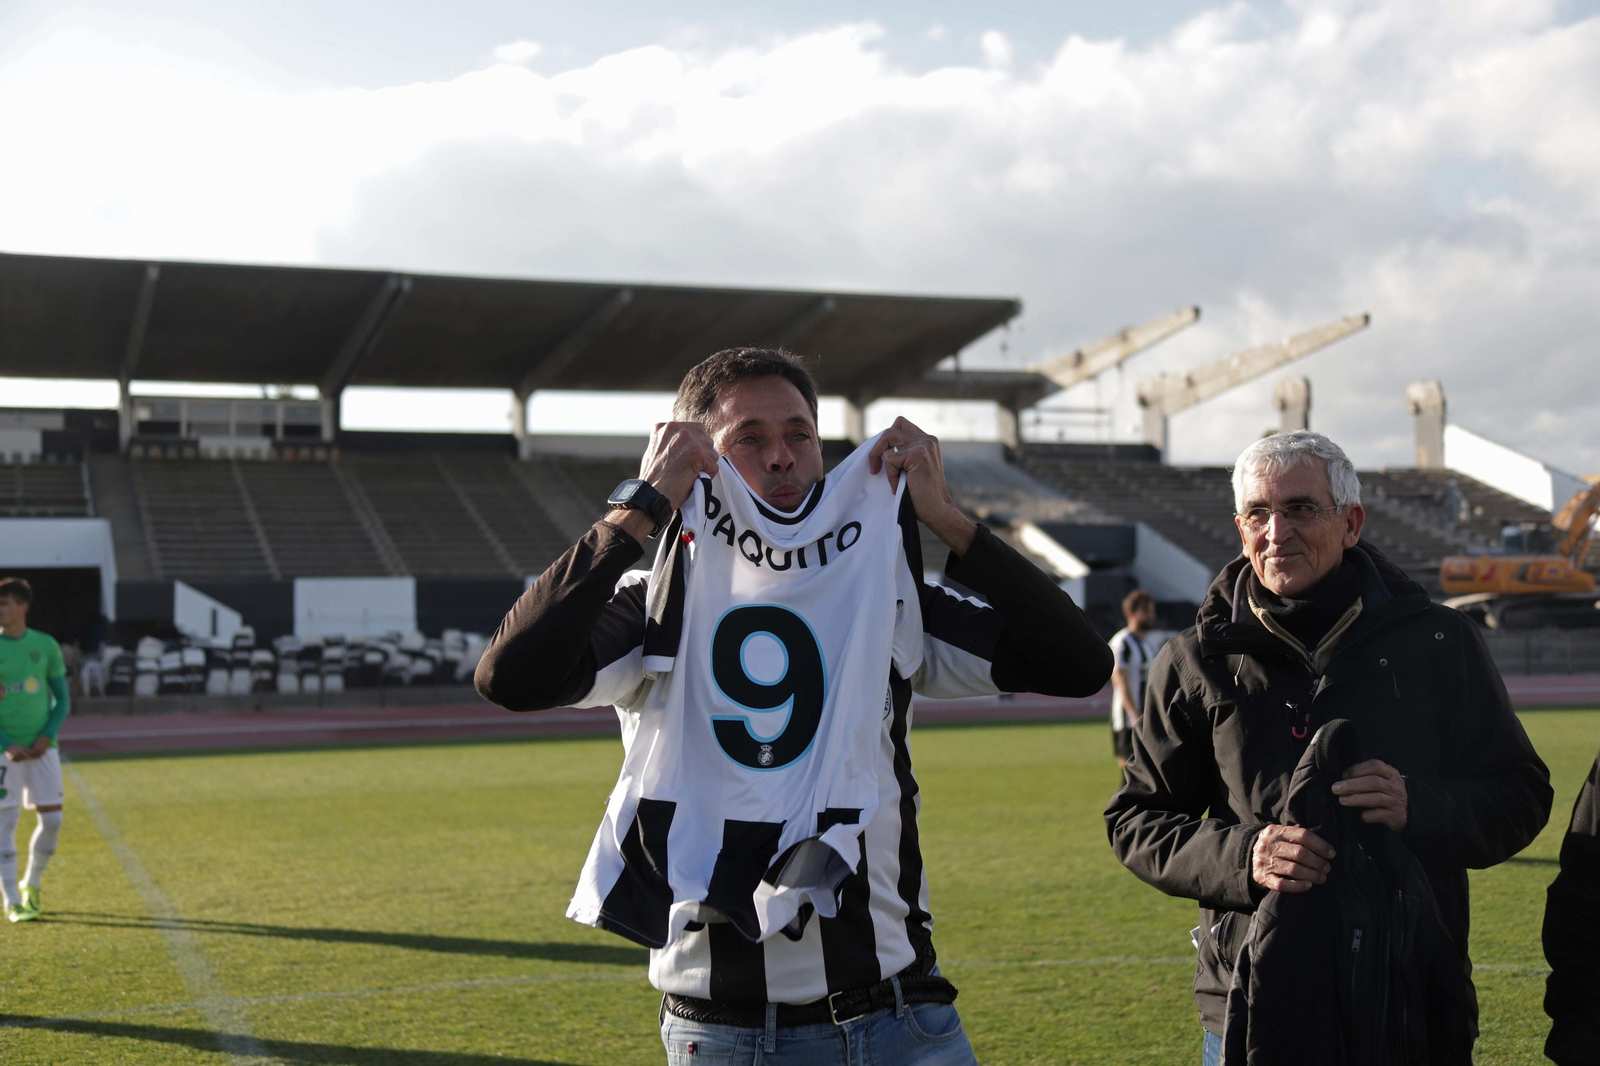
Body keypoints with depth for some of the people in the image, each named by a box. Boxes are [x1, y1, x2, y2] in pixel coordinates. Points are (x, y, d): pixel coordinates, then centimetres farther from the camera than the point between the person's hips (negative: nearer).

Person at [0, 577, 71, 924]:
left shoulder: (46, 646, 3)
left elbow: (62, 699, 8)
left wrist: (47, 736, -9)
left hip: (41, 748, 2)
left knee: (52, 819, 0)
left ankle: (32, 884, 23)